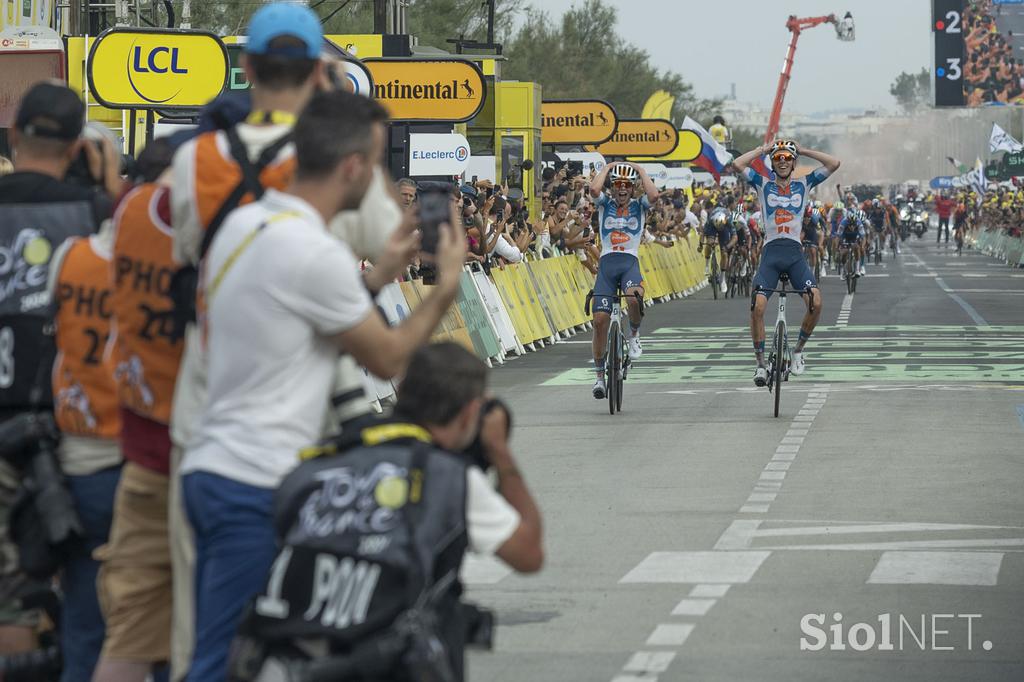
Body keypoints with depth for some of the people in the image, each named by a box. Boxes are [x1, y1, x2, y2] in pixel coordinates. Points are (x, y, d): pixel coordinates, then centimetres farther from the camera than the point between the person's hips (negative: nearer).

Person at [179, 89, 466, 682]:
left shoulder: (242, 223, 10)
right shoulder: (316, 254, -17)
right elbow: (389, 358, -5)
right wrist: (448, 284, 6)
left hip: (210, 470, 10)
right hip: (258, 487, -10)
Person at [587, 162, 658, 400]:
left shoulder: (639, 206, 10)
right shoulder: (605, 204, 11)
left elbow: (653, 195, -13)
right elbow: (594, 188, -12)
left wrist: (640, 169, 0)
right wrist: (607, 168, 2)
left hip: (630, 262, -1)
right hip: (607, 262, 1)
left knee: (635, 298, -36)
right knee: (600, 319, -9)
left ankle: (634, 335, -3)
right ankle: (600, 376, 3)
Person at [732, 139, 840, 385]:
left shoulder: (804, 184, 13)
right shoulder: (764, 184, 11)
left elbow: (834, 163, 4)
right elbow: (739, 163, -2)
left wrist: (803, 150, 7)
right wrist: (764, 149, 7)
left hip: (795, 254, 1)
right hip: (771, 253, -1)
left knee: (816, 303, -20)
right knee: (757, 307, -18)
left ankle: (799, 349, 4)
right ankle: (761, 363, -5)